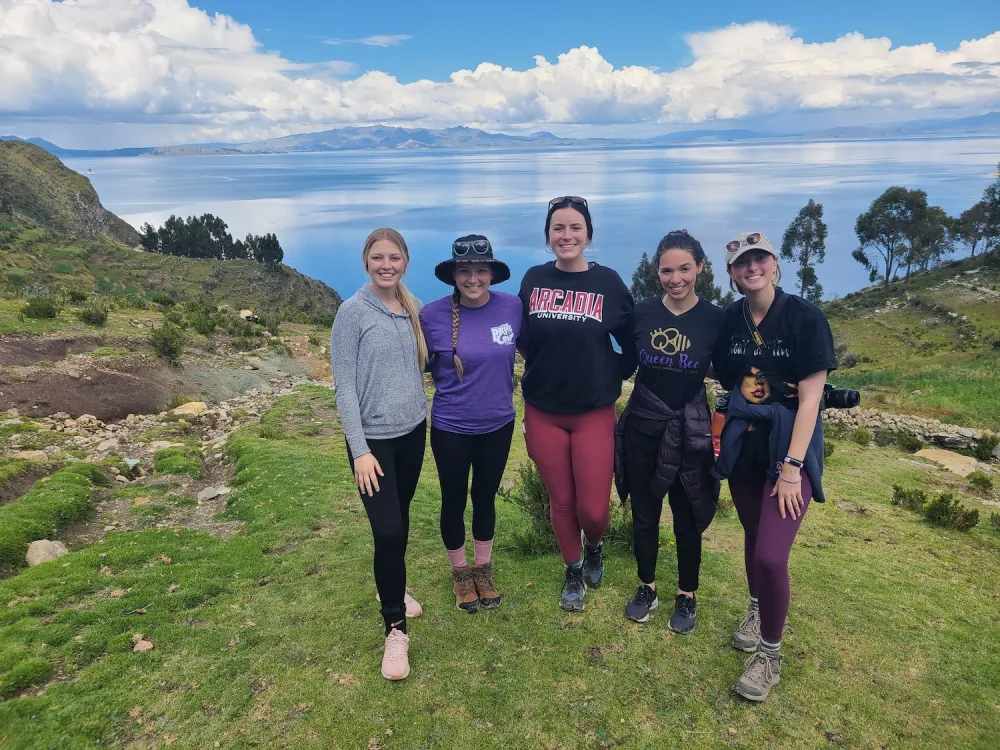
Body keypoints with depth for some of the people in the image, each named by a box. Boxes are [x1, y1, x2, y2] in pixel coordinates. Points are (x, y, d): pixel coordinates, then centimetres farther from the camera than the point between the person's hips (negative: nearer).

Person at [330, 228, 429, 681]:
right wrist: (360, 450, -16)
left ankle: (393, 591, 39)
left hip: (413, 430, 5)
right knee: (388, 530, -8)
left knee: (401, 520, 16)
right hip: (374, 438, -5)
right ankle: (395, 628, 10)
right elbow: (344, 386, -12)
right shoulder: (353, 312, -11)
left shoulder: (412, 309, 5)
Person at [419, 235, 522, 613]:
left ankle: (483, 570, 41)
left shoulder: (512, 306, -10)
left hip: (498, 425, 2)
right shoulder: (433, 314, -16)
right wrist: (452, 387, -1)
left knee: (486, 497, 19)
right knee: (454, 501, 13)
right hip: (450, 428, -2)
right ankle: (460, 572, 38)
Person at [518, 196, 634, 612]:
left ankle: (594, 548, 34)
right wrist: (548, 371, 4)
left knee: (593, 509, -2)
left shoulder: (608, 281, -4)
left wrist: (610, 377, -3)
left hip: (594, 413, -1)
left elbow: (632, 341, 5)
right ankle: (573, 570, 36)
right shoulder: (534, 279, 0)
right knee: (561, 501, 11)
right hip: (543, 413, 2)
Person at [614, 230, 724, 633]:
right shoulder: (641, 312, -5)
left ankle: (687, 595, 33)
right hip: (641, 428, 2)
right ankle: (646, 587, 36)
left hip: (689, 432, -1)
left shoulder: (715, 319, -8)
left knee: (687, 518, 11)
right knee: (644, 514, 15)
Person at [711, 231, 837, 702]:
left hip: (790, 445, -4)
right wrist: (725, 435, 3)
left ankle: (770, 653, 12)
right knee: (753, 535, 18)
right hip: (743, 444, 4)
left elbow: (810, 398, -13)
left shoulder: (805, 317, -12)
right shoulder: (730, 319, 0)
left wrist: (791, 467, -15)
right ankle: (757, 610, 45)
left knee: (771, 554, -11)